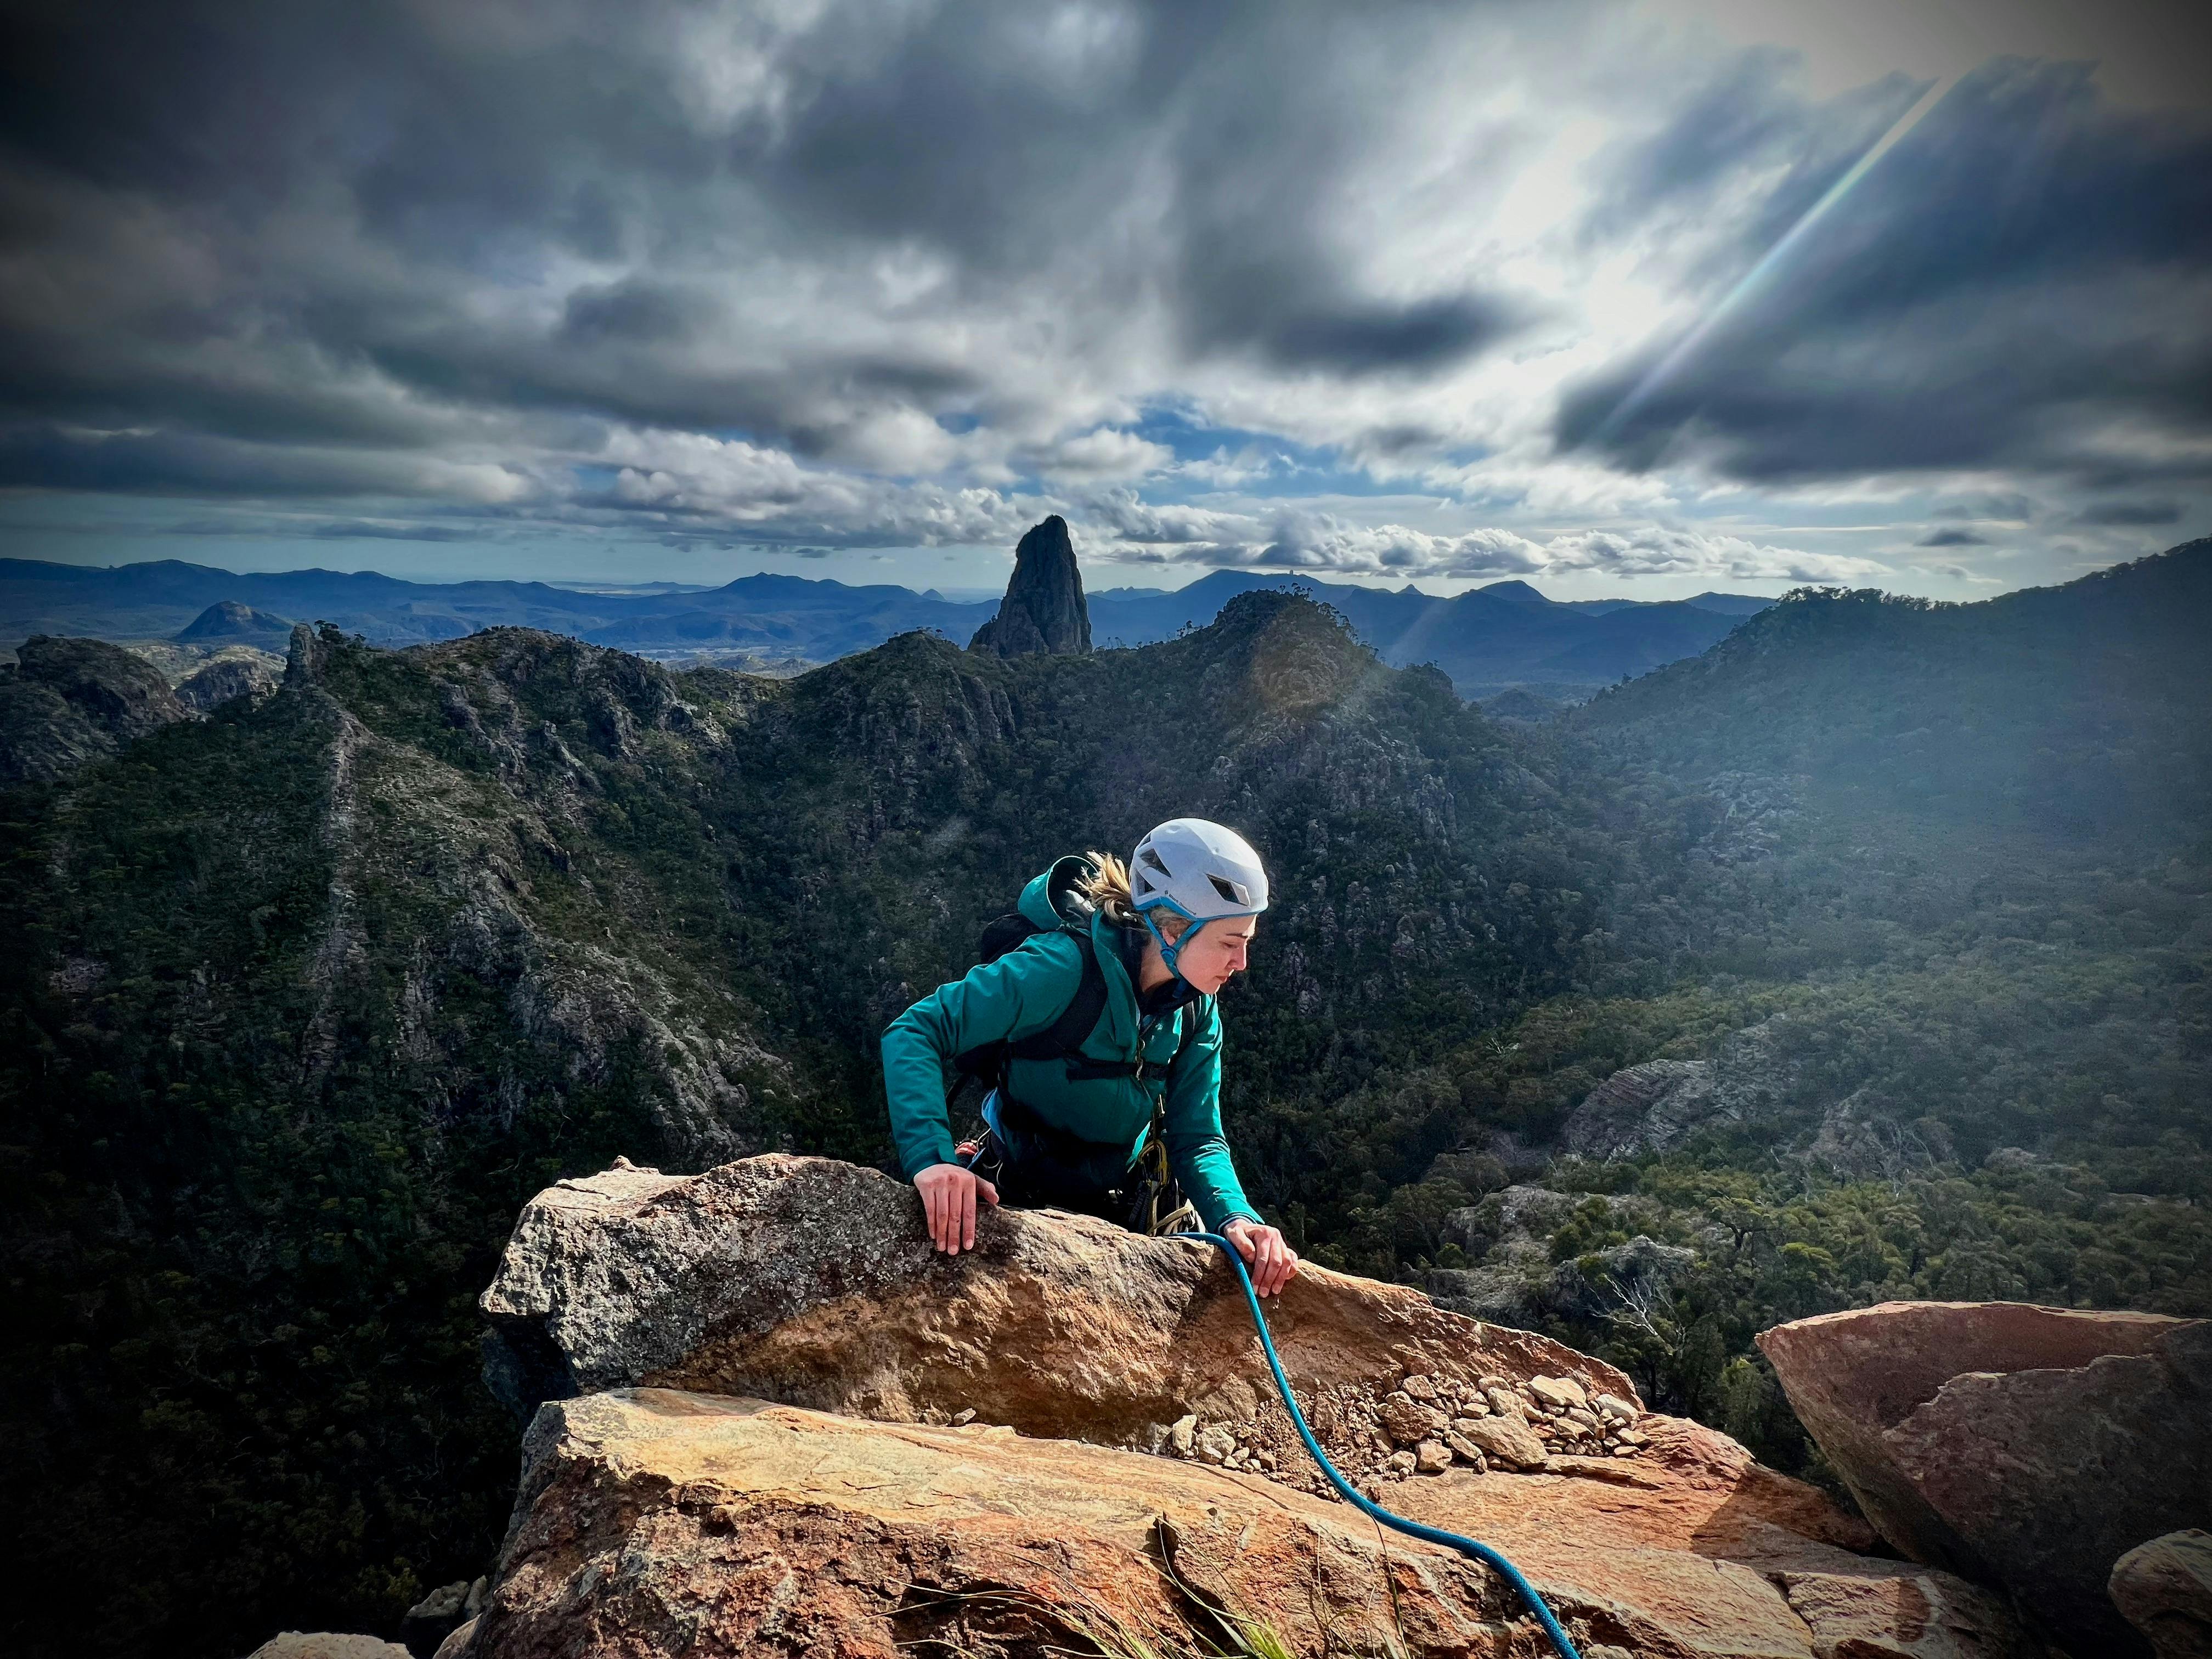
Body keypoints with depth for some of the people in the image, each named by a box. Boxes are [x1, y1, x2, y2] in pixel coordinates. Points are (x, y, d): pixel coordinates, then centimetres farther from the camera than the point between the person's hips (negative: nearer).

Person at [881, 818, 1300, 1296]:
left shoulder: (1196, 1009, -5)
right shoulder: (1063, 967, -26)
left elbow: (1196, 1139, -5)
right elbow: (915, 1034, -29)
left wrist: (1236, 1218, -25)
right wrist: (932, 1158, -44)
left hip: (1110, 1217, 6)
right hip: (1006, 1205, -5)